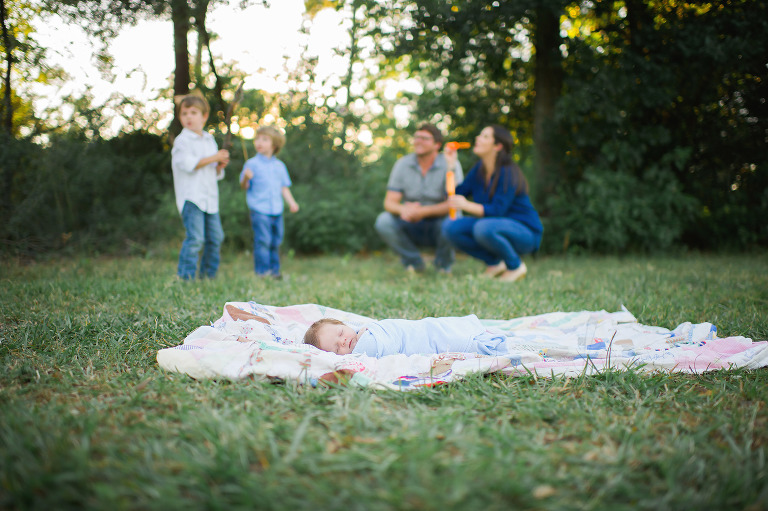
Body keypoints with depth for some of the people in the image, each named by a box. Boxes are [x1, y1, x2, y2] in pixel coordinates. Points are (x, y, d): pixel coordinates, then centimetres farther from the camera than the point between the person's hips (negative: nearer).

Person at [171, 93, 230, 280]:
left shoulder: (210, 140, 18)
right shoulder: (182, 141, -4)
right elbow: (188, 164, -19)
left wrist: (221, 165, -1)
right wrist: (214, 158, -15)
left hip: (210, 198, 7)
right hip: (191, 197, -7)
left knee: (215, 237, 11)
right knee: (195, 238, -17)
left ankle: (208, 274, 23)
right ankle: (185, 276, -11)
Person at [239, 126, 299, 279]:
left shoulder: (279, 166, 14)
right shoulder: (252, 163, 0)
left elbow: (284, 187, 18)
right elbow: (244, 186, -3)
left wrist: (291, 202, 6)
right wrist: (246, 178, -24)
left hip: (277, 210, 5)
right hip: (259, 210, -5)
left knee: (276, 241, 11)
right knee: (263, 241, -9)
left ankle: (274, 270, 21)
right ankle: (262, 271, -2)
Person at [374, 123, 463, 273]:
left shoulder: (450, 164, -12)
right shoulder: (402, 164, -2)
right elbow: (389, 202, -7)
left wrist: (423, 211, -34)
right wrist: (403, 209, -32)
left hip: (440, 222, -2)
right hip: (413, 227, 2)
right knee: (383, 220, -24)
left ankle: (443, 263, -1)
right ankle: (413, 262, 1)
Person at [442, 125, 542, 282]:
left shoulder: (508, 173, -19)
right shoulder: (479, 170, 4)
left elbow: (497, 211, -25)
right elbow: (455, 195, 1)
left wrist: (467, 205, -35)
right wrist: (450, 164, -4)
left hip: (525, 233, -8)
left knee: (483, 228, -38)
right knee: (450, 227, -12)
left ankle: (515, 266, -10)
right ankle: (494, 263, 3)